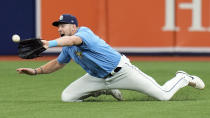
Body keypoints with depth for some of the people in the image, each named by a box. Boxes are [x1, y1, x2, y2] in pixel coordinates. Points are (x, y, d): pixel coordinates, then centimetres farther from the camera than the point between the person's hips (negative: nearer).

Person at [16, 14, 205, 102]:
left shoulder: (84, 32, -22)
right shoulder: (68, 47, 5)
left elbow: (74, 39, -46)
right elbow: (58, 64, 22)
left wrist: (50, 44, -62)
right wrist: (36, 71, 8)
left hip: (122, 71, -8)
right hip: (98, 78, 8)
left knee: (164, 95, -11)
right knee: (67, 97, -6)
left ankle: (183, 78, 26)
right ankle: (107, 91, 16)